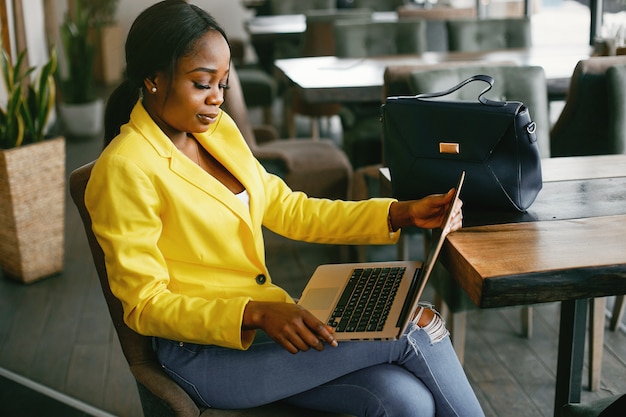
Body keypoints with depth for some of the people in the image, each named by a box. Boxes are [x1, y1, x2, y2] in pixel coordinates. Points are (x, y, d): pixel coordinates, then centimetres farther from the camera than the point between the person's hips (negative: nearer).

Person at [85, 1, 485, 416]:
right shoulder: (125, 169, -14)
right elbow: (145, 305, -14)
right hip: (205, 354, -6)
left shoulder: (218, 130, 8)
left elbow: (288, 209, 11)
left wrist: (403, 214, 2)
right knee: (416, 326, -17)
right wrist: (257, 314, -29)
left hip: (266, 319, 6)